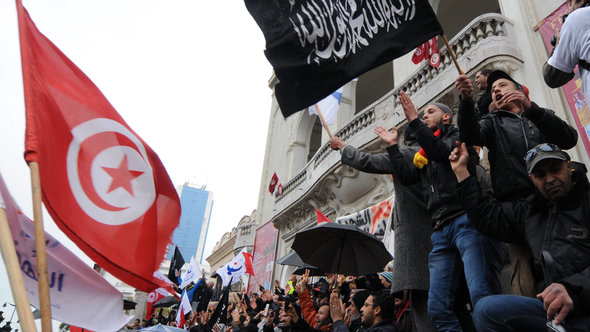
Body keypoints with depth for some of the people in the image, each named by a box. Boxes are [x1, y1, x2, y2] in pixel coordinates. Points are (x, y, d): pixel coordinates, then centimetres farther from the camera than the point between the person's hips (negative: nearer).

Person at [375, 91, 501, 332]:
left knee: (481, 294, -20)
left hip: (465, 221, -6)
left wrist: (414, 120, -8)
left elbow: (442, 152, -10)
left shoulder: (457, 135, 12)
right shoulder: (425, 153, 30)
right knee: (437, 307, 0)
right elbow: (407, 176, 16)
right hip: (440, 231, 7)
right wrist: (392, 146, 20)